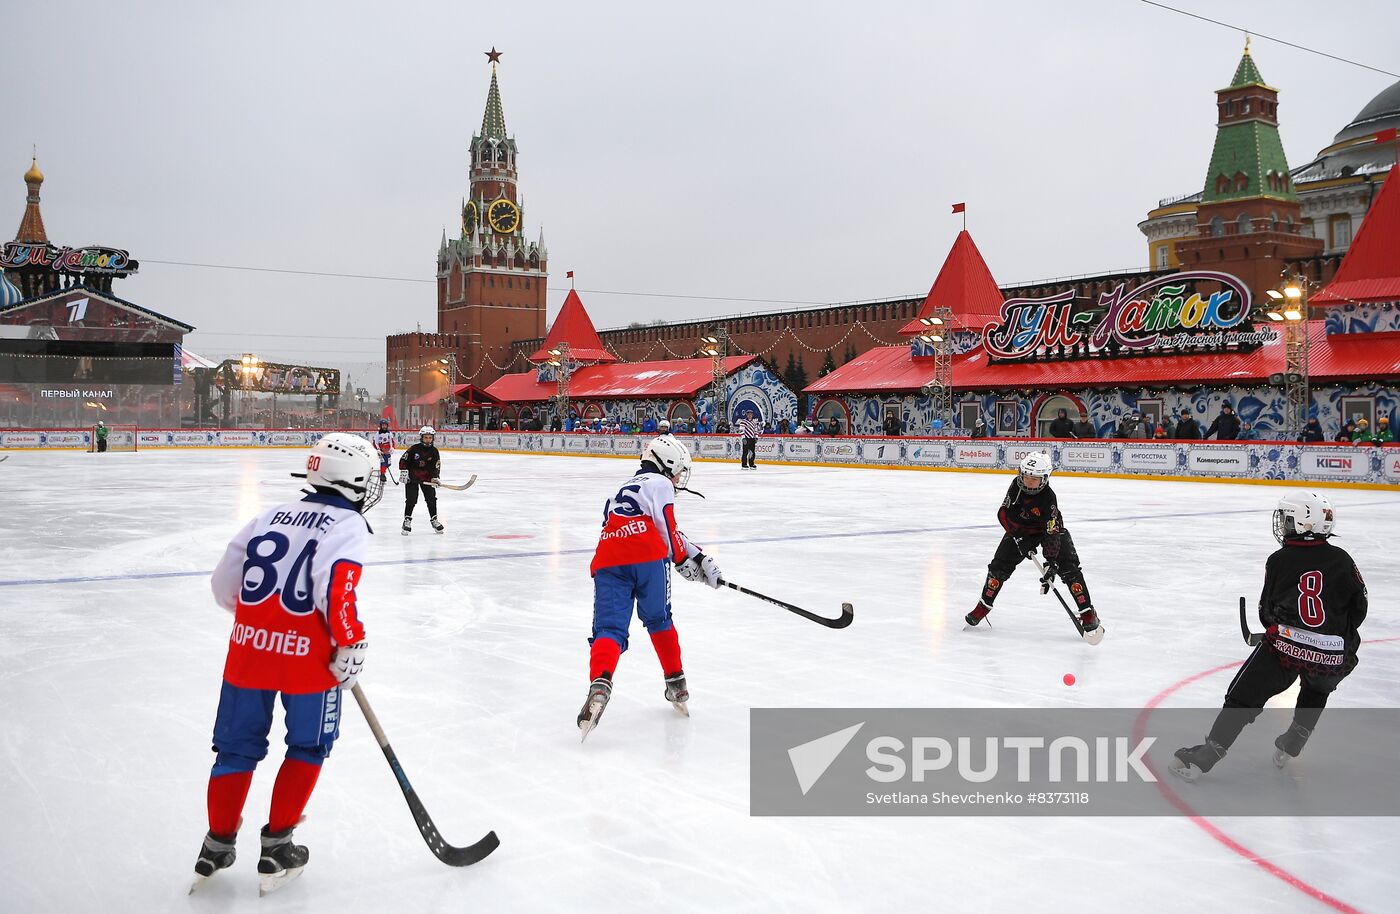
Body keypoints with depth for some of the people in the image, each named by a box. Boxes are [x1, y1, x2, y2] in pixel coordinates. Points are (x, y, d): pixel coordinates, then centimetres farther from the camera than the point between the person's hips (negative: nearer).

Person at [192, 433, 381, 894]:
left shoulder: (272, 515, 13)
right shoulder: (348, 526, -5)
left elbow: (225, 584, 15)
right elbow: (336, 590, -21)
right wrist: (350, 645, -12)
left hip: (249, 647, 5)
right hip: (307, 658, -5)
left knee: (238, 747, 18)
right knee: (308, 747, 14)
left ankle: (218, 845, 26)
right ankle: (276, 848, 17)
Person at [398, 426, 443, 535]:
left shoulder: (434, 452, -5)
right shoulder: (414, 449, -13)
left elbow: (436, 467, -5)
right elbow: (403, 460, -9)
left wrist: (434, 478, -18)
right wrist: (403, 471, -18)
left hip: (427, 478, 3)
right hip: (411, 477, -3)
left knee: (431, 499, 2)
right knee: (411, 499, -6)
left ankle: (434, 520, 15)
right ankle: (407, 520, 4)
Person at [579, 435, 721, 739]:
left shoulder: (624, 490, 40)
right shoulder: (659, 484, 14)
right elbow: (668, 529, 2)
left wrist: (696, 555, 36)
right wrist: (685, 560, 14)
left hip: (608, 562, 5)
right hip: (647, 558, -4)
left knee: (609, 628, -6)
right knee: (659, 620, 18)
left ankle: (600, 683, -33)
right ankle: (676, 683, 28)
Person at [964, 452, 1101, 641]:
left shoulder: (1048, 498, -33)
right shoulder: (1016, 486, -22)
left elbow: (1052, 534, -36)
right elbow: (1004, 514, -13)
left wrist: (1051, 565, -42)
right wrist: (1019, 538, -22)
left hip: (1051, 529, -4)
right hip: (1020, 530, 4)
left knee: (1069, 569, -17)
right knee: (999, 565, -3)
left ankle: (1088, 614, -11)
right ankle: (983, 607, 13)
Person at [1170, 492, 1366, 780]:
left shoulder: (1278, 561, 1)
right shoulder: (1342, 560, 5)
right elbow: (1359, 607, 12)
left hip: (1285, 646, -3)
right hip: (1332, 658, 3)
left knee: (1242, 697, 6)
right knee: (1318, 688, 36)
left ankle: (1205, 756, 1)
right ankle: (1293, 743, 29)